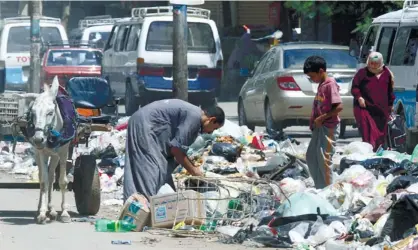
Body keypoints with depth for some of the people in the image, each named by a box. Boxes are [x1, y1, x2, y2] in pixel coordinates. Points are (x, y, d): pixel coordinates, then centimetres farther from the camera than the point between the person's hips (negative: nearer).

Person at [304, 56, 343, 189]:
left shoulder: (330, 84, -13)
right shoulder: (321, 84, 15)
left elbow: (339, 107, -20)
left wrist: (322, 118, -18)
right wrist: (313, 121, 9)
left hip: (328, 127, -10)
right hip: (319, 127, 10)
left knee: (323, 158, -10)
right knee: (311, 156, 12)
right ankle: (320, 188, 17)